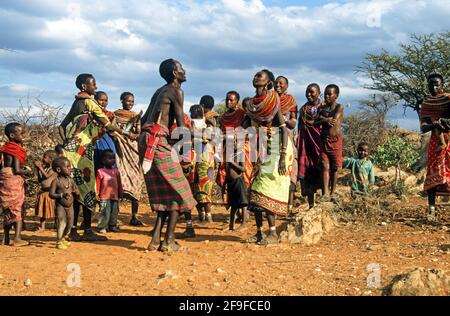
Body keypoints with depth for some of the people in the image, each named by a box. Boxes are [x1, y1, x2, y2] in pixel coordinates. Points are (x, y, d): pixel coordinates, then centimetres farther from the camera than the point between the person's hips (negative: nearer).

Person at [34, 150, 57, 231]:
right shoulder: (44, 168, 8)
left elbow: (47, 176, -21)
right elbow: (40, 180, 10)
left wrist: (40, 167, -18)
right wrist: (37, 169, 3)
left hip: (51, 192, -7)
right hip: (43, 191, 7)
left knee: (54, 211, 0)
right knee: (42, 210, 10)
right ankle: (42, 226, 17)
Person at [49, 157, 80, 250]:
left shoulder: (71, 180, 7)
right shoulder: (56, 181, -8)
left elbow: (77, 195, 11)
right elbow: (51, 194, -14)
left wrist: (76, 193, -13)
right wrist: (62, 195, -27)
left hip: (70, 205, 6)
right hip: (60, 205, -6)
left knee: (70, 223, 11)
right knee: (62, 222, -16)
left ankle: (62, 238, 34)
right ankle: (59, 242, -10)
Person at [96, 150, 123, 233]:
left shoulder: (116, 171, 10)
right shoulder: (100, 171, -4)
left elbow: (119, 183, 14)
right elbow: (98, 184, -3)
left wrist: (121, 193, 14)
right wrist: (97, 194, -4)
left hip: (115, 196, 5)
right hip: (104, 196, -5)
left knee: (114, 212, 10)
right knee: (104, 212, -6)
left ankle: (112, 226, 21)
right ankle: (102, 227, 3)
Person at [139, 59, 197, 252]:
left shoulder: (159, 91, 22)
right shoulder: (176, 91, -4)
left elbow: (144, 119, 24)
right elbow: (181, 126, -8)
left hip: (145, 140, 8)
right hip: (158, 141, -8)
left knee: (164, 191, 13)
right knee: (178, 190, -1)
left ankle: (156, 240, 9)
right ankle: (169, 241, -3)